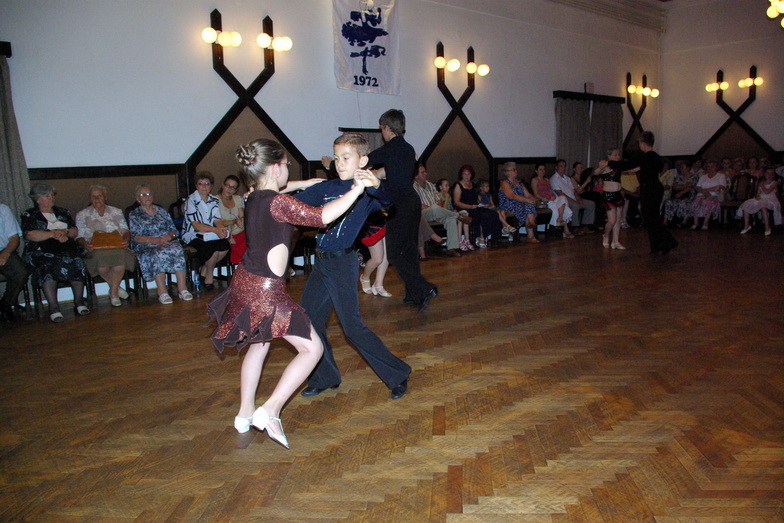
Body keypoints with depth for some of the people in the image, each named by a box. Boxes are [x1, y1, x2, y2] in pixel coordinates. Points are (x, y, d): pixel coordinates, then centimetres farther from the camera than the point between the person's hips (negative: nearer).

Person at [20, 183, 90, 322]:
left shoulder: (63, 212, 25)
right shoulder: (29, 215, 14)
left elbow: (75, 231, 14)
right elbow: (30, 235, -4)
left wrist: (65, 232, -8)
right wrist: (53, 234, -12)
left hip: (67, 249, 2)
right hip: (41, 252, -2)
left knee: (76, 263, -31)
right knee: (47, 265, -36)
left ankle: (79, 302, -27)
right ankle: (53, 307, -36)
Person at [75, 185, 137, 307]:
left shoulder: (116, 212, 20)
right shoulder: (82, 215, 14)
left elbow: (125, 231, 13)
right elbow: (79, 237, 8)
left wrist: (126, 240, -10)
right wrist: (85, 244, -16)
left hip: (117, 247, 1)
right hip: (95, 250, -1)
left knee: (120, 258, -37)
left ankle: (113, 292, -12)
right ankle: (116, 288, -10)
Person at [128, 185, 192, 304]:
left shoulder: (161, 211, 22)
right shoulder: (134, 215, 11)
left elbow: (173, 229, 16)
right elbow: (135, 237, -3)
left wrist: (169, 236, -9)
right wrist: (156, 240, -18)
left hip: (168, 241, 3)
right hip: (146, 247, -2)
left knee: (178, 250, -32)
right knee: (159, 254, -37)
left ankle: (182, 288, -35)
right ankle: (162, 292, -38)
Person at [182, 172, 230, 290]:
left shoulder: (214, 200, 9)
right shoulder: (191, 200, -8)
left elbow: (217, 220, 2)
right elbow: (196, 225, -17)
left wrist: (221, 228, -23)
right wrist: (215, 230, -30)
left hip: (210, 235, 5)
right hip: (192, 236, -5)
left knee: (225, 245, -25)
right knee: (213, 247, -32)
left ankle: (204, 270, -2)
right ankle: (209, 275, -3)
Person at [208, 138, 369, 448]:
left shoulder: (255, 197, 7)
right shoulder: (278, 203, -19)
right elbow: (322, 217, -26)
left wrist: (311, 183, 34)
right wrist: (355, 190, -20)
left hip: (247, 283, 10)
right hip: (266, 290, -10)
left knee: (259, 345, 26)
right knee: (311, 348, -1)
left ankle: (245, 414, 37)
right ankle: (270, 410, -3)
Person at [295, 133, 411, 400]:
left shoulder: (367, 190, -9)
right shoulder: (326, 187, 9)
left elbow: (386, 201, -31)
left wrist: (377, 186, -53)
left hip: (343, 263, -7)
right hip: (321, 262, 7)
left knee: (352, 326, -6)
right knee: (308, 320, 12)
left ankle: (397, 375, 10)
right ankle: (324, 378, 29)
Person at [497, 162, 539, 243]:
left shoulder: (520, 183, 22)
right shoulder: (504, 183, -2)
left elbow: (527, 194, 15)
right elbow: (512, 196, -17)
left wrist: (533, 199, -10)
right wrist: (527, 200, -25)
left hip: (521, 206, 6)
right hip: (509, 207, -6)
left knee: (530, 206, -25)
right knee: (529, 206, -28)